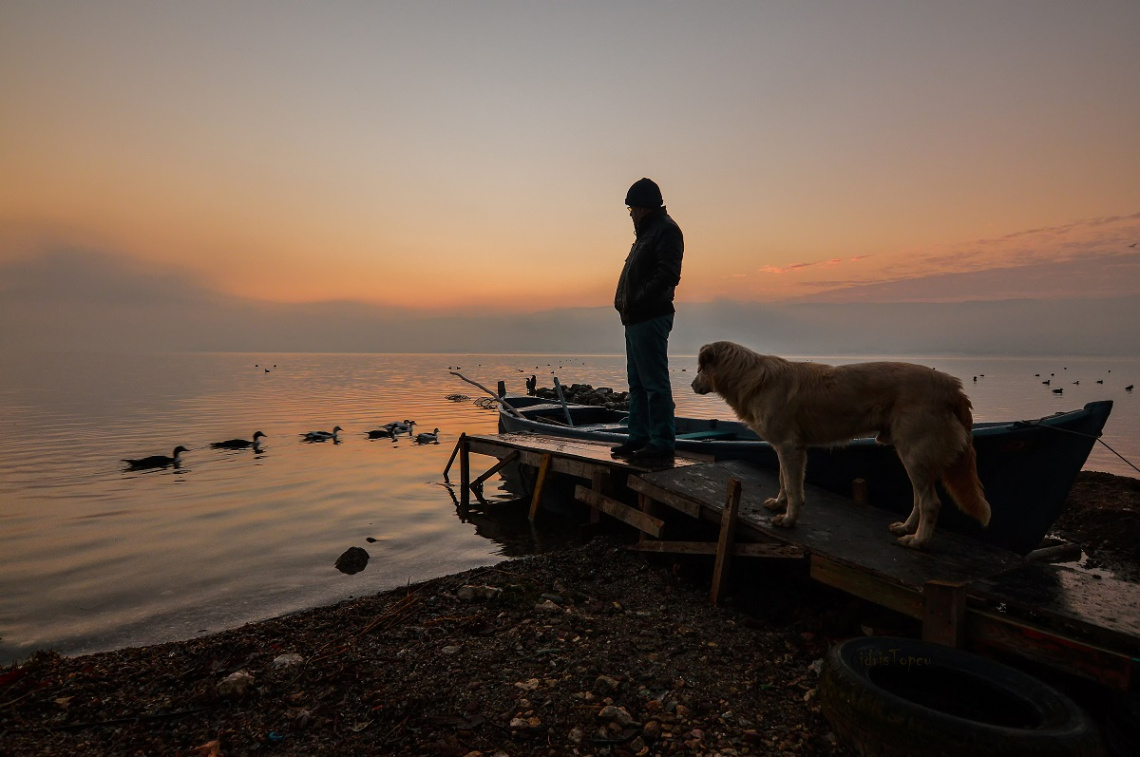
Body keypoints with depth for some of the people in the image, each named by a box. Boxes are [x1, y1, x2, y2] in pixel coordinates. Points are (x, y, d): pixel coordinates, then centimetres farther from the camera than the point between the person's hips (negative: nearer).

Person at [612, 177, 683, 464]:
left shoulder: (666, 230, -7)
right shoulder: (647, 232, 24)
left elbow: (668, 275, -19)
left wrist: (638, 300, -21)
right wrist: (625, 303, 10)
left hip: (650, 319, -11)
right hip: (636, 319, 11)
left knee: (654, 382, -9)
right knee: (637, 383, 14)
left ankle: (662, 443, -4)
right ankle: (640, 438, 22)